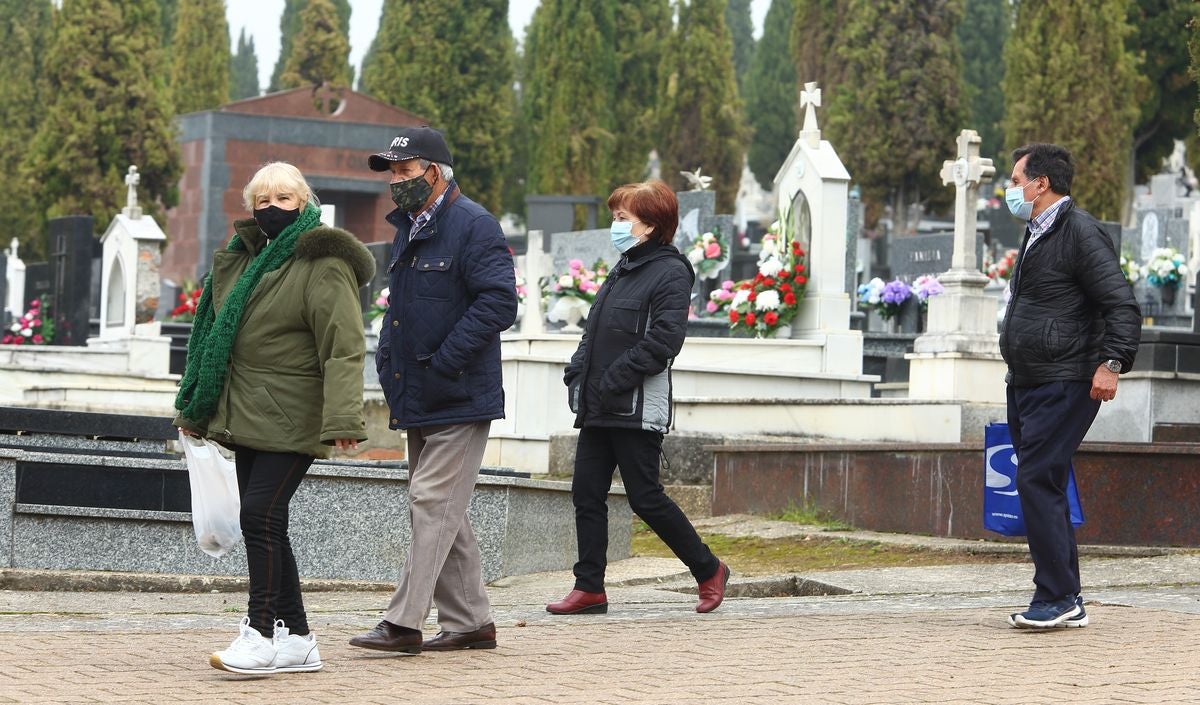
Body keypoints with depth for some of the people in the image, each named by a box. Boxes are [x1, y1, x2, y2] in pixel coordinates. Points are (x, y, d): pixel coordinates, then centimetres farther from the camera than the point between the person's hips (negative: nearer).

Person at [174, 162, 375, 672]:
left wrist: (342, 419, -27)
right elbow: (216, 337, 25)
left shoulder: (323, 265, -9)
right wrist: (195, 407, 27)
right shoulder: (244, 259, 16)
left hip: (289, 421, -8)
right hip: (248, 415, 8)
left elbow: (343, 349, -18)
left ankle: (263, 633, -8)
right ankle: (296, 639, 13)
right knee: (262, 524, 7)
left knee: (262, 516, -13)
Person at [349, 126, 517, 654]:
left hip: (459, 398, -10)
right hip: (416, 401, 10)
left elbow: (499, 303, -21)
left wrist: (442, 364, -21)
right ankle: (470, 621, 18)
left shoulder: (474, 226, -12)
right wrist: (388, 356, 13)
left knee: (432, 504, -11)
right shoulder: (409, 229, 16)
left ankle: (403, 624, -12)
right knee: (440, 512, 11)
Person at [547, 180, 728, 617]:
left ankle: (709, 571, 11)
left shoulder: (670, 273, -9)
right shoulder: (623, 270, 19)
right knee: (587, 494, 4)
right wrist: (576, 373, 5)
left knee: (645, 498, -5)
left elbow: (663, 341, -20)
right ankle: (589, 588, 8)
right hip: (598, 409, 9)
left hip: (638, 411, -9)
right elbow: (594, 333, 23)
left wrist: (613, 381, -21)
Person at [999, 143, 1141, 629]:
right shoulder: (1037, 235, 19)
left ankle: (1056, 598, -11)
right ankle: (1066, 602, 15)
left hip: (1064, 385, -10)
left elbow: (1122, 304, -16)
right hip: (1026, 384, 10)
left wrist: (1112, 362, -26)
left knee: (1038, 483, -14)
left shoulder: (1081, 233, -11)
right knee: (1039, 487, 9)